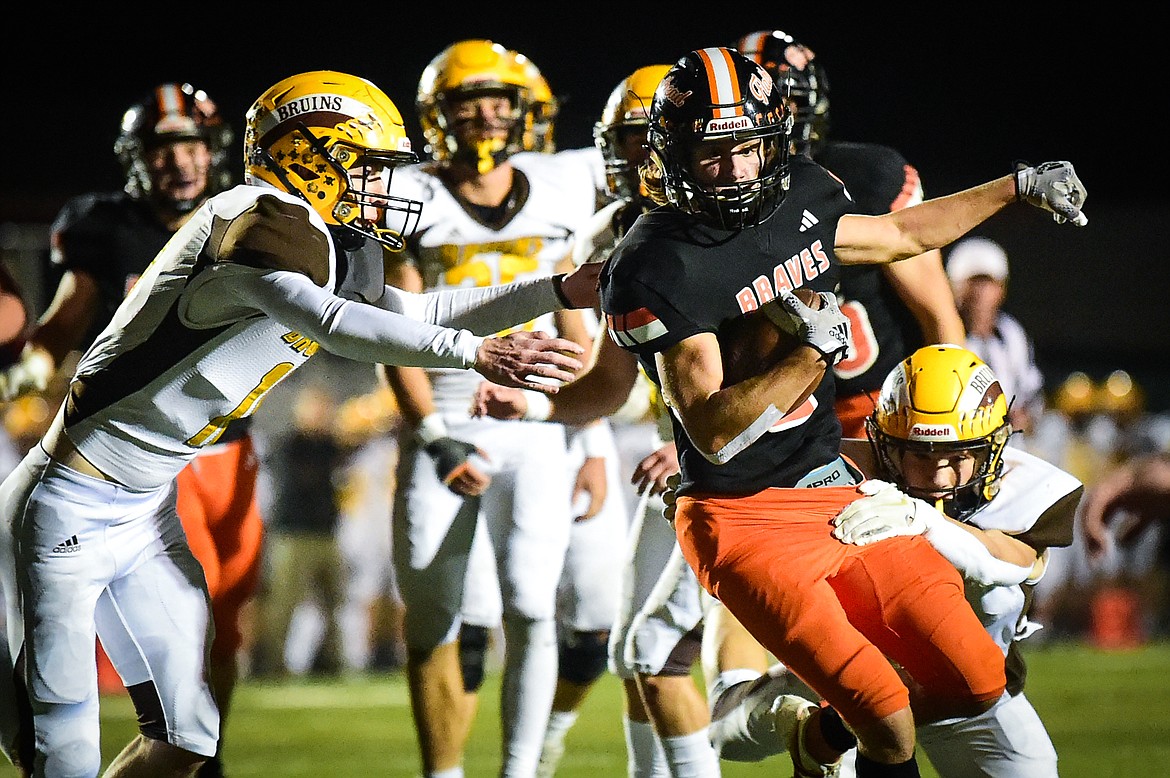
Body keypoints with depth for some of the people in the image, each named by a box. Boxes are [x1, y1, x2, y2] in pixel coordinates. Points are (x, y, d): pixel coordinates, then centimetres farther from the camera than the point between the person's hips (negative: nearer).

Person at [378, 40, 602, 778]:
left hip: (533, 431, 0)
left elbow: (575, 328, 12)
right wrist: (433, 436, -12)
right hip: (443, 427, 0)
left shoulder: (560, 195, 6)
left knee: (529, 607, -13)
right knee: (437, 620, -1)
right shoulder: (413, 201, 2)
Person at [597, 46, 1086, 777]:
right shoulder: (657, 268, -17)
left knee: (980, 686, 2)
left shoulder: (797, 198, 3)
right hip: (744, 519, -7)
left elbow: (899, 235, 26)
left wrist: (1018, 187, 28)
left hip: (839, 494, 7)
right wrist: (813, 352, -27)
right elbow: (713, 431, -22)